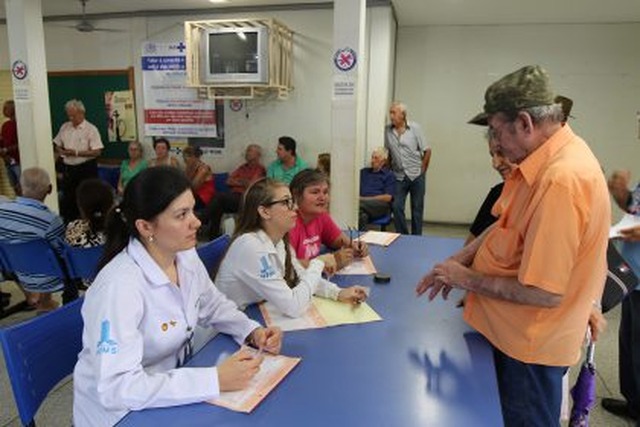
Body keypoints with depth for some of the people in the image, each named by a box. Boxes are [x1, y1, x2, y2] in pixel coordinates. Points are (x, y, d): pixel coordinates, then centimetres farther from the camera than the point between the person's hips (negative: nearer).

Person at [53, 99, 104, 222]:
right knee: (68, 198, 11)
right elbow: (57, 145, 19)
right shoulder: (64, 127, 9)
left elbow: (97, 152, -15)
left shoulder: (91, 129, -8)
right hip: (68, 168, 5)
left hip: (86, 169, -5)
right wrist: (61, 151, -4)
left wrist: (76, 153, -19)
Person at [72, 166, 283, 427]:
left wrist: (253, 332, -8)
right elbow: (118, 388, -29)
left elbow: (213, 305, 9)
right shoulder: (119, 286, -28)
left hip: (174, 389, 6)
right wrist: (215, 380, -30)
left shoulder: (186, 256, -6)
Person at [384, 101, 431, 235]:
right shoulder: (387, 130, -2)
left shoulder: (415, 128, -5)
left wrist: (422, 170, -1)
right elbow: (386, 152, 6)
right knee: (397, 207, -4)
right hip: (399, 176, 1)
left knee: (417, 208, 5)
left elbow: (427, 151, -1)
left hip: (416, 175, -1)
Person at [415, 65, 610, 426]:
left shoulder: (561, 180, -32)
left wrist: (467, 279, -18)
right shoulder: (546, 159, -1)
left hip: (531, 345, -8)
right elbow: (507, 225, 10)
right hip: (513, 330, 9)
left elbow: (544, 294, -31)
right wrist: (461, 258, 0)